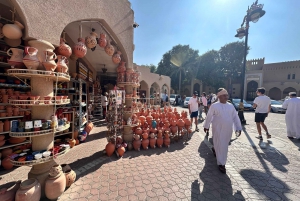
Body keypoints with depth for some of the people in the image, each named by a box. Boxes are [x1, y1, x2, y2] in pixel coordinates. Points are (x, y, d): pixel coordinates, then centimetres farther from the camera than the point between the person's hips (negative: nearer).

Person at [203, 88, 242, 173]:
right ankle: (221, 163, 12)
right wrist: (206, 126, 2)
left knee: (224, 144, 19)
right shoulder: (214, 106, -9)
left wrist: (238, 127, 5)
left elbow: (235, 117, 8)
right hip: (218, 129, -5)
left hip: (228, 130, 5)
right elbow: (209, 116, -3)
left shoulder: (231, 106, 5)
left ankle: (215, 149, 50)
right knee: (220, 145, -1)